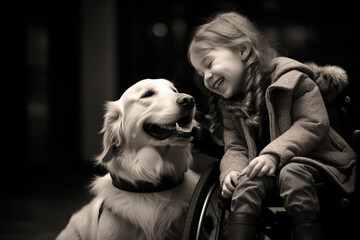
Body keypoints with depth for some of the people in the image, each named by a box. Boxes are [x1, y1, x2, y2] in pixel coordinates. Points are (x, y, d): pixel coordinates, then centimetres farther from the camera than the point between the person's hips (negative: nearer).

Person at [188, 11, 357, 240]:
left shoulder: (290, 77, -9)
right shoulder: (229, 105, 11)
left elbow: (314, 123, -16)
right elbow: (235, 148, 7)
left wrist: (274, 154, -26)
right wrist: (231, 171, -17)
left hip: (309, 161, -4)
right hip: (265, 169, 4)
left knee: (291, 174, -36)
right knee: (248, 181, -27)